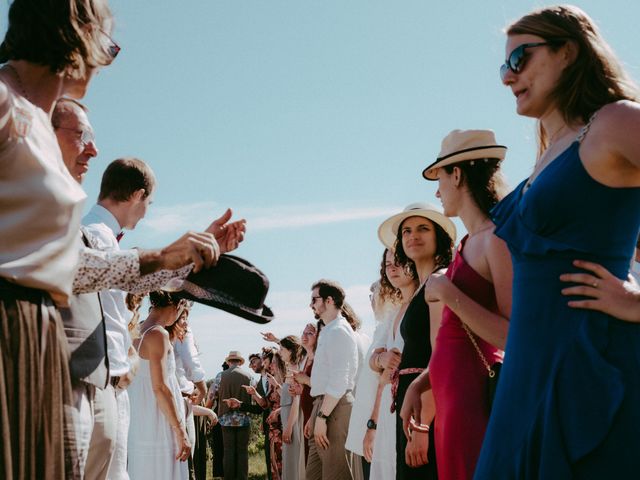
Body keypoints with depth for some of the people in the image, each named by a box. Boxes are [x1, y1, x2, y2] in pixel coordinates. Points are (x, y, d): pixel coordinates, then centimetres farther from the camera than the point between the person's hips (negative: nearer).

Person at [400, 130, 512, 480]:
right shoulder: (468, 244, 15)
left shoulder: (497, 240, -11)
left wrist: (447, 293, -15)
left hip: (475, 392, -8)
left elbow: (515, 337, -18)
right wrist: (418, 384, 13)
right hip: (451, 394, 8)